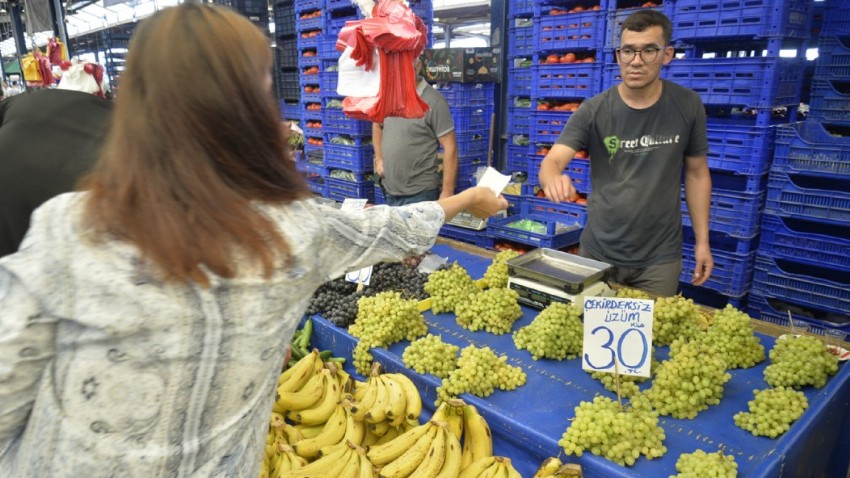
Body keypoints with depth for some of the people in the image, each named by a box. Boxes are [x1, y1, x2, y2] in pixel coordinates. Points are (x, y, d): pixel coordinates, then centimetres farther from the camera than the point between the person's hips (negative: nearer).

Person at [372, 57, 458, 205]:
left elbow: (450, 148, -13)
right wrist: (379, 159, 13)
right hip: (390, 192, 6)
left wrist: (447, 192, -16)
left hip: (421, 193, -6)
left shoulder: (433, 101, -13)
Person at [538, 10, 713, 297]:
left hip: (660, 257, 0)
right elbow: (552, 161, -18)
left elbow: (696, 172, 5)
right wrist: (553, 179, -43)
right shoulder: (593, 111, -9)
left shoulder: (688, 106, -5)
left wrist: (702, 240, 2)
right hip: (599, 251, 0)